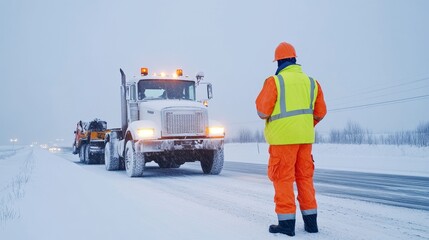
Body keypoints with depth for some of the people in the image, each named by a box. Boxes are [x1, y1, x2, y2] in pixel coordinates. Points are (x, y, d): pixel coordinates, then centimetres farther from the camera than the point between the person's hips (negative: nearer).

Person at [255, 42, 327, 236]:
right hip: (305, 137, 5)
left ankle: (286, 222, 3)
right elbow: (320, 112, 12)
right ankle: (310, 220, 18)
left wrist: (269, 117, 14)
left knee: (283, 178, 2)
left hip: (283, 137, -5)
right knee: (305, 177, 13)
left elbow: (262, 111, -9)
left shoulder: (274, 81, -8)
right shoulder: (311, 82, 7)